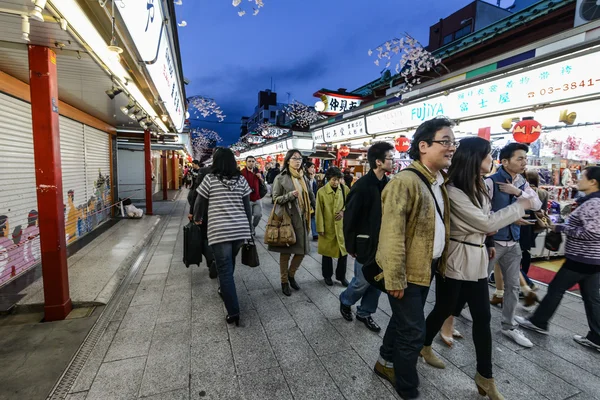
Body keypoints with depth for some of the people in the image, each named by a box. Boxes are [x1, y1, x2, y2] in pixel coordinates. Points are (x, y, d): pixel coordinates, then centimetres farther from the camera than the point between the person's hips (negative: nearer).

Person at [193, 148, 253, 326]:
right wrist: (249, 229, 16)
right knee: (229, 264, 26)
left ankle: (233, 312, 3)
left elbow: (200, 203, 3)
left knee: (225, 270, 3)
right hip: (240, 229, 4)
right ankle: (225, 290, 48)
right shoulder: (241, 179, 5)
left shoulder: (210, 179, -3)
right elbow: (247, 207, 6)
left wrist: (197, 218, 24)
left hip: (219, 230, -4)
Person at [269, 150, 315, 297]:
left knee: (302, 250, 7)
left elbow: (311, 196, 18)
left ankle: (291, 275, 32)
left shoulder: (304, 178, 10)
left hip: (301, 219, 5)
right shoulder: (280, 178, -6)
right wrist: (290, 195, -21)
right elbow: (275, 199, -6)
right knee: (286, 252, 5)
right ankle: (284, 282, 23)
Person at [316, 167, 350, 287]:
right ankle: (327, 276, 32)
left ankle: (341, 276, 30)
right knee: (327, 252, 12)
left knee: (344, 251, 9)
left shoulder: (345, 189, -3)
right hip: (328, 227, -2)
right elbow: (319, 211, -8)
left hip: (342, 226, 3)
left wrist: (344, 211, -9)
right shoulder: (321, 191, -11)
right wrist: (320, 228, -8)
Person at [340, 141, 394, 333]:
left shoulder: (387, 184, 2)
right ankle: (345, 301, 37)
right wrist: (351, 246, -10)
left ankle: (364, 313, 34)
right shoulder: (362, 186, -18)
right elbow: (350, 218, -14)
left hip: (382, 243, 6)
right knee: (362, 281, 7)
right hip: (366, 243, -6)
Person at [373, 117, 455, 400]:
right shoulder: (405, 181, -22)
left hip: (427, 268, 9)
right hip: (407, 272, -9)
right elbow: (392, 235, -24)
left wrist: (440, 262, 14)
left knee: (404, 321, 23)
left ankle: (386, 363, 45)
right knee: (413, 331, 5)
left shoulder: (439, 182, 9)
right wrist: (395, 279, -22)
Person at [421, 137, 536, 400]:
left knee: (483, 317, 11)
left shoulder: (480, 186, 8)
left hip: (477, 261, 7)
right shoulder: (453, 191, -20)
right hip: (456, 262, -7)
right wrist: (520, 206, -6)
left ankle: (485, 377, 27)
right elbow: (487, 223, -17)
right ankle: (424, 346, 39)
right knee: (444, 310, 11)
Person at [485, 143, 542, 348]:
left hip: (513, 242, 7)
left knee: (513, 285, 13)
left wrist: (518, 192, -15)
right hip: (492, 240, -7)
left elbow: (537, 205, -1)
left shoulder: (522, 183, 8)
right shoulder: (491, 182, -15)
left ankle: (509, 327, 29)